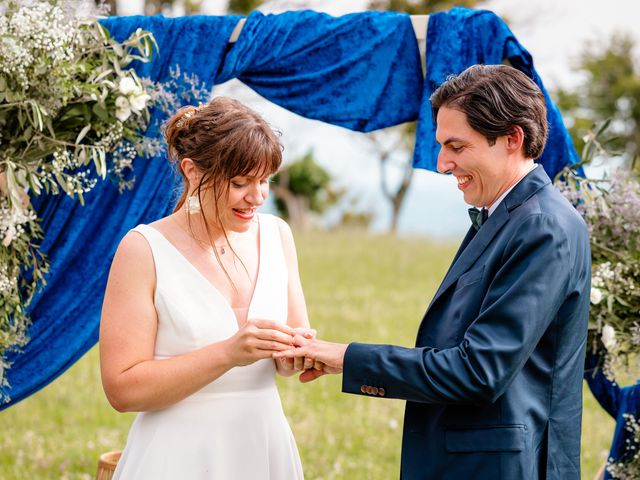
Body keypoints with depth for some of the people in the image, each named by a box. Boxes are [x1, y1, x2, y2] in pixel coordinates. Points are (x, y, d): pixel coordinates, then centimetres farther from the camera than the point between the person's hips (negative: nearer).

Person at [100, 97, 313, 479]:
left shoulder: (276, 235, 1)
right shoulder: (145, 250, -12)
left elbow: (286, 364, 8)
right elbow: (122, 389, -16)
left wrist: (295, 354, -15)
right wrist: (228, 354, -25)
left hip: (266, 448, 5)